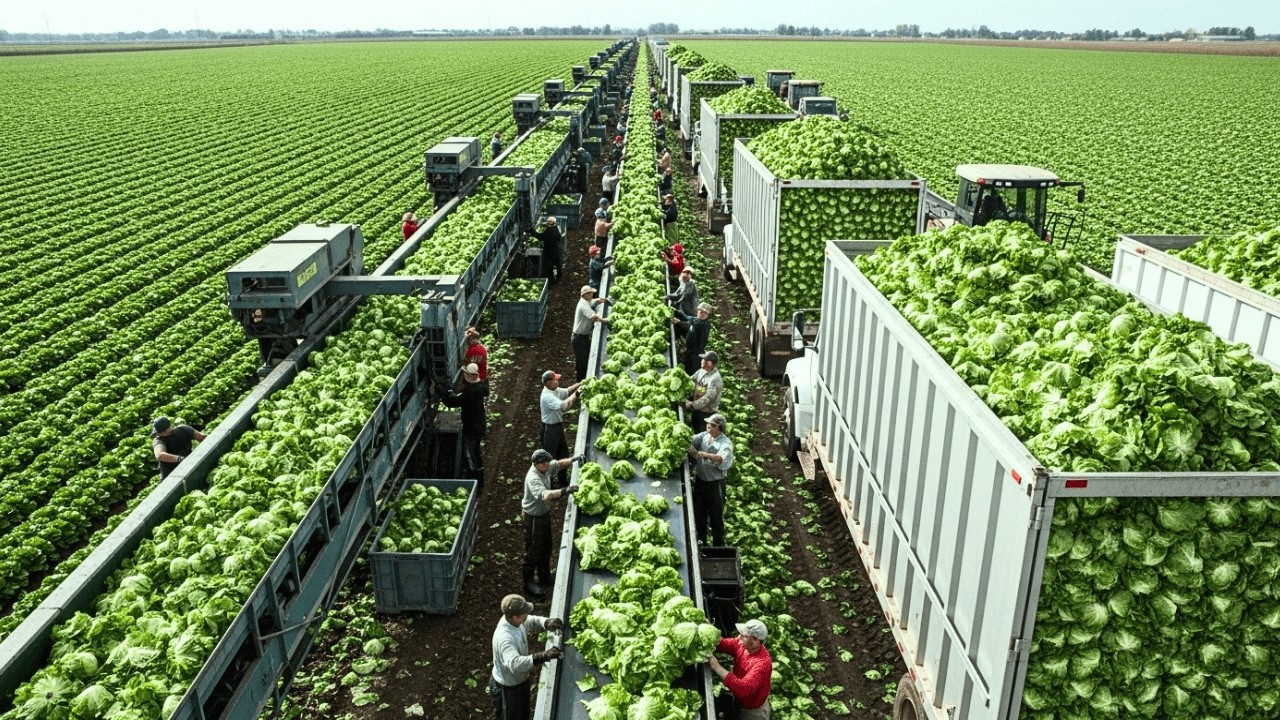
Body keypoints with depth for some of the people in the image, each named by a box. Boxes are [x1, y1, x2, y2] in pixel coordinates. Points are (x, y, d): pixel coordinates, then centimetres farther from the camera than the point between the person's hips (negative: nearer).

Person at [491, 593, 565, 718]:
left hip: (521, 680, 8)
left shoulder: (516, 621, -14)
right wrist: (544, 656, -61)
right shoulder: (504, 637, -40)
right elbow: (514, 663, -53)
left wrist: (547, 623, -19)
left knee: (523, 715, 29)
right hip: (507, 688, -8)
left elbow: (533, 621, 4)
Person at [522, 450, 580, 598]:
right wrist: (564, 491, -62)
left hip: (544, 512, 9)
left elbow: (559, 464, 9)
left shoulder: (546, 468, -9)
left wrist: (573, 460, -9)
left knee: (546, 547, 23)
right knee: (533, 550, 6)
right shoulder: (533, 478, -34)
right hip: (534, 517, -9)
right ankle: (529, 582, 23)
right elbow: (544, 494, -50)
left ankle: (544, 576, 43)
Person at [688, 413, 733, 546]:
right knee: (699, 514, 17)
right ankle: (701, 542, 35)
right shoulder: (704, 436, 3)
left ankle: (718, 546, 22)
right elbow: (692, 440, -11)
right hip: (700, 481, 5)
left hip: (715, 484, -5)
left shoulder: (725, 443, -14)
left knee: (716, 517, 7)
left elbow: (723, 459, -30)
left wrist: (706, 455, -41)